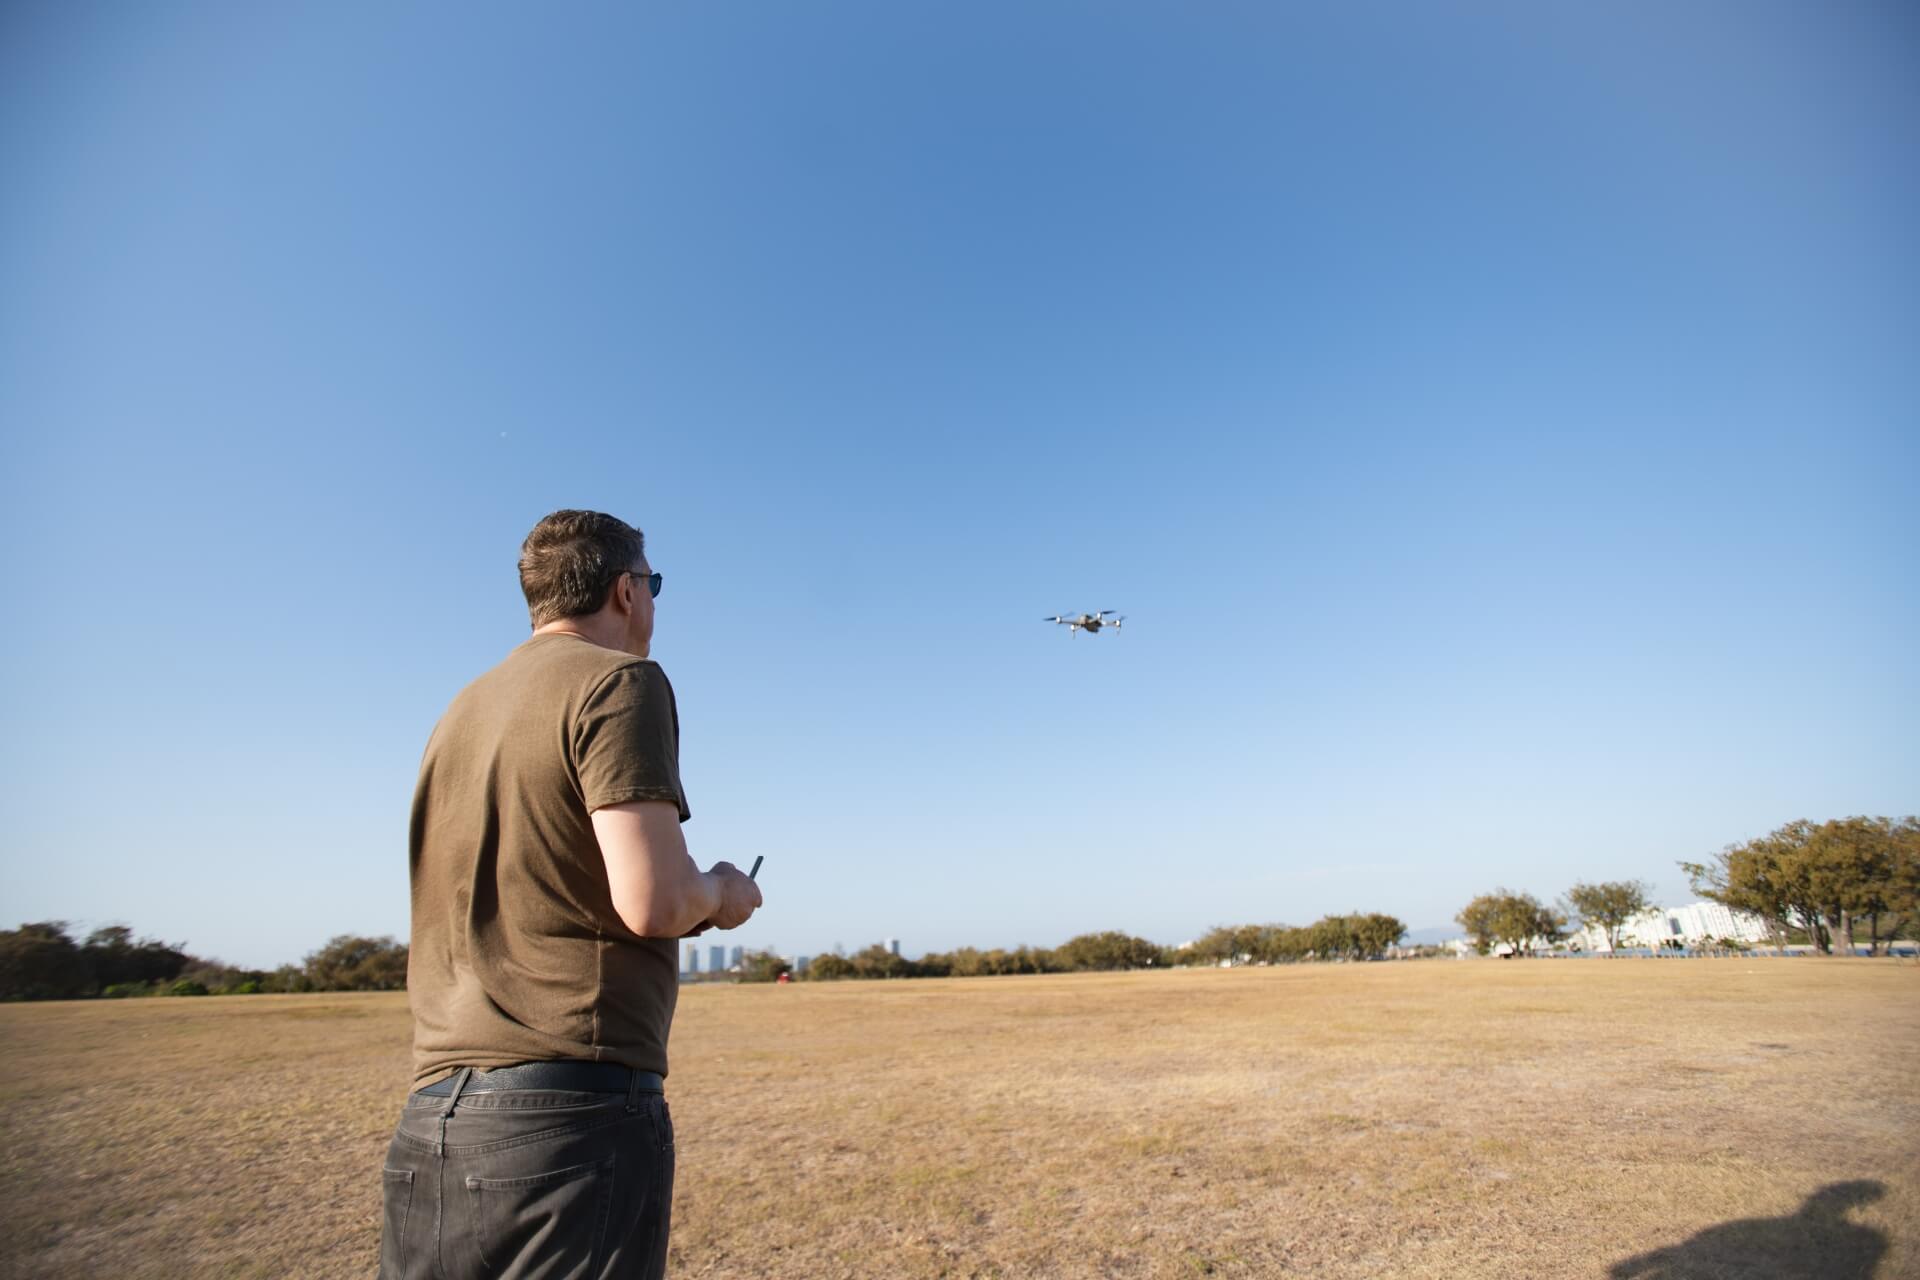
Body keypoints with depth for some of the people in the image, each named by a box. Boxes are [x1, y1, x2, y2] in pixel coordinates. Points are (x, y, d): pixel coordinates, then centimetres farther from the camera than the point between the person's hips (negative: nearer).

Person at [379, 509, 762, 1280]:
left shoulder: (463, 710, 15)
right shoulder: (619, 680, -9)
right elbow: (654, 902, -19)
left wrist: (685, 901, 23)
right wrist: (718, 894, 3)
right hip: (569, 1112, -7)